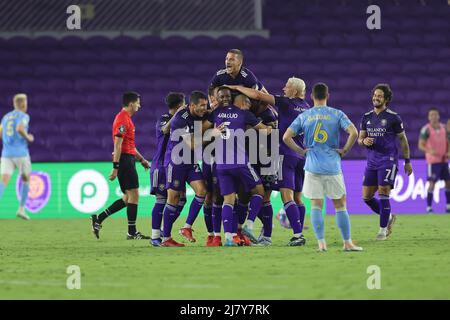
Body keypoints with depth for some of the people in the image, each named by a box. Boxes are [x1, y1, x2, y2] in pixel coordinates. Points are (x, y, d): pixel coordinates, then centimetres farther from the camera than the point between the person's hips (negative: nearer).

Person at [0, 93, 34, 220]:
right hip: (21, 153, -4)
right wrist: (28, 137, -3)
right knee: (26, 180, 19)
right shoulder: (24, 116, -2)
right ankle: (21, 209, 12)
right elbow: (19, 129, -23)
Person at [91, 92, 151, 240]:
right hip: (125, 160, -10)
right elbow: (117, 144, -19)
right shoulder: (123, 119, -13)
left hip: (128, 160, 10)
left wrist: (142, 159, 26)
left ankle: (98, 218, 10)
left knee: (128, 198, 10)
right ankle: (132, 232, -2)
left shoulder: (126, 118, 19)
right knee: (133, 195, -6)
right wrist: (115, 167, -22)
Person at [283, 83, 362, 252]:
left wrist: (301, 151, 8)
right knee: (340, 205, 7)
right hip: (332, 166, -1)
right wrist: (344, 150, 0)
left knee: (316, 205, 3)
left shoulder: (303, 116, 5)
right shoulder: (337, 114, 1)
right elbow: (353, 132, -12)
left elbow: (286, 137, -1)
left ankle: (321, 243, -5)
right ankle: (347, 243, 9)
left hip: (312, 167, 1)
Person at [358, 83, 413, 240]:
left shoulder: (393, 118, -4)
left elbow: (403, 140, 2)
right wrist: (364, 141, -11)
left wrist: (407, 161, 3)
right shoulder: (367, 117, 10)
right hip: (372, 161, 6)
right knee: (367, 196, 2)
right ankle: (388, 217, 25)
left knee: (383, 193, -12)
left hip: (388, 161, -6)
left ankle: (383, 229, -1)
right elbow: (360, 138, 14)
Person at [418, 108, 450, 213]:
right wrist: (430, 151, -29)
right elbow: (421, 146, -12)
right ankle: (428, 207, -6)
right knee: (432, 183, -10)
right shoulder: (426, 129, -9)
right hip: (433, 160, -6)